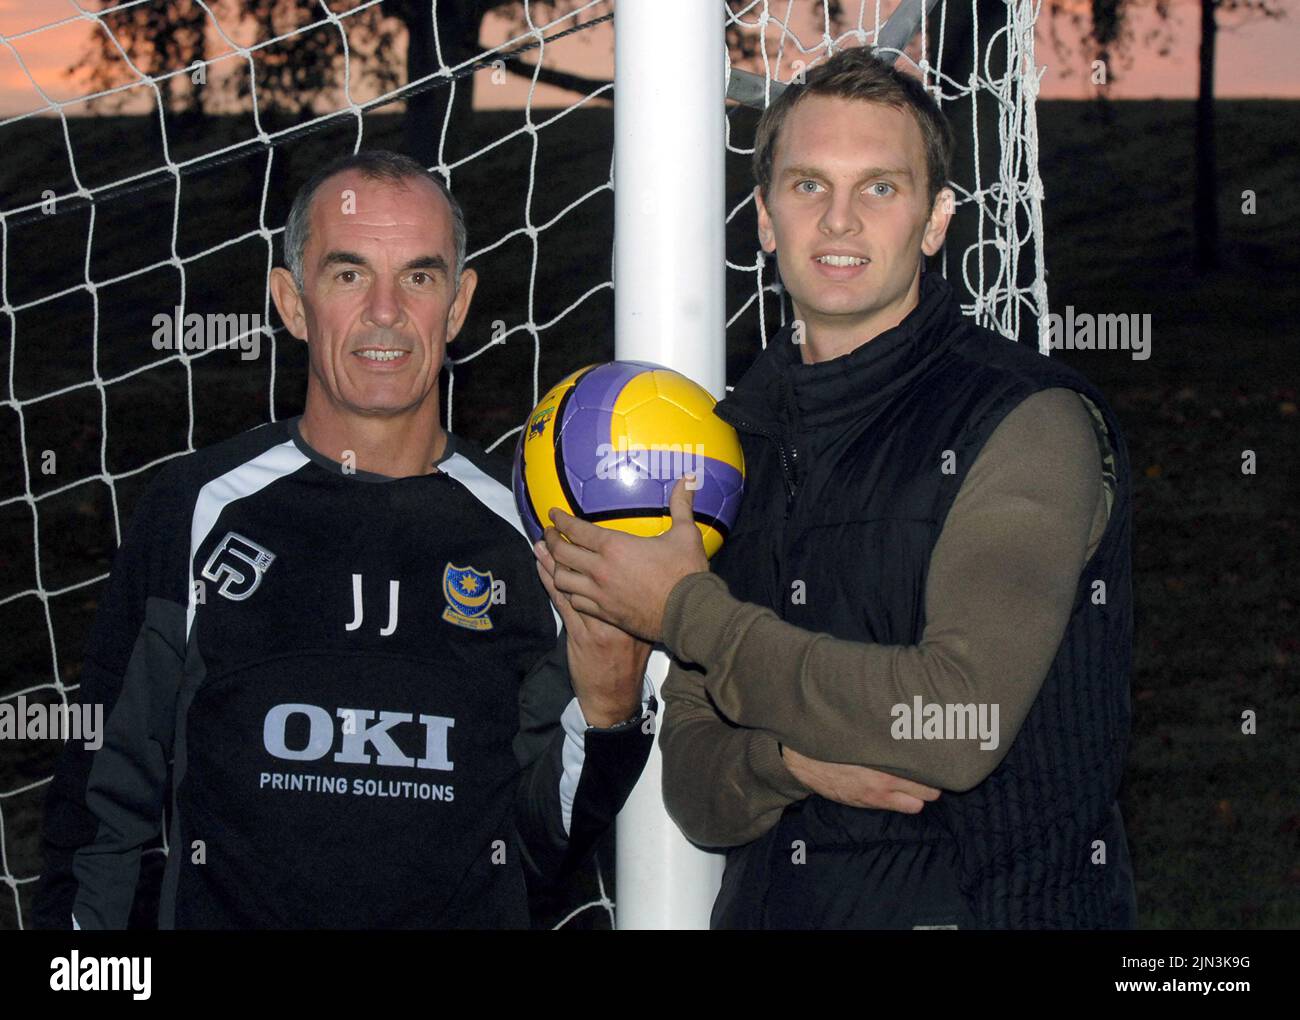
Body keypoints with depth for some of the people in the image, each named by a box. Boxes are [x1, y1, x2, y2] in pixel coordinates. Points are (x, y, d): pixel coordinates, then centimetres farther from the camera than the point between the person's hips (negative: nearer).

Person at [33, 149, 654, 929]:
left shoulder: (529, 531, 3)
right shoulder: (199, 510, 1)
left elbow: (544, 844, 6)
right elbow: (105, 798, 5)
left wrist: (608, 711, -9)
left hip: (473, 912, 0)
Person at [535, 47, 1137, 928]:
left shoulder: (1035, 423, -7)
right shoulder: (736, 440, 9)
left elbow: (956, 726, -17)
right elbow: (695, 789, 9)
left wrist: (686, 611, -9)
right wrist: (791, 762, -13)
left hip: (989, 904, -3)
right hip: (766, 906, 4)